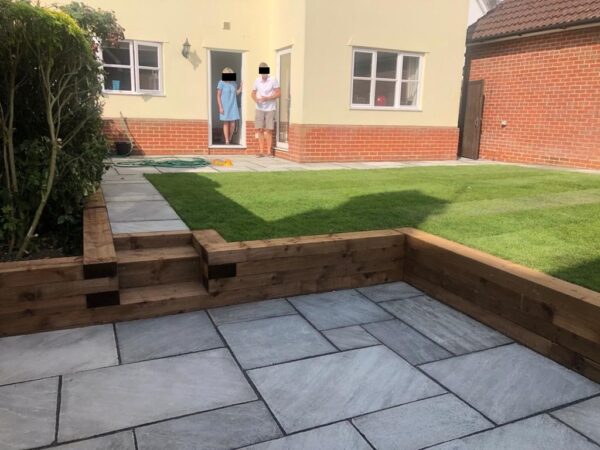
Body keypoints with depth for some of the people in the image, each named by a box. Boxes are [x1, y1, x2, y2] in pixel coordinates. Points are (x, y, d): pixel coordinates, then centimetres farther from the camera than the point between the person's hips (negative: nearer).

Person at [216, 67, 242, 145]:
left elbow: (237, 93, 7)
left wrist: (241, 86, -6)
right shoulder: (221, 83, -6)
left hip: (233, 106, 4)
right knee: (226, 124, 1)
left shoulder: (234, 83, 7)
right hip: (225, 106, -4)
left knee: (233, 124, 3)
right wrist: (220, 107, -13)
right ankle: (227, 141, 8)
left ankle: (230, 140, 20)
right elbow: (218, 96, -7)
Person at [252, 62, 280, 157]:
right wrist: (256, 99, -9)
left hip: (270, 109, -3)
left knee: (269, 130, -1)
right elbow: (253, 93, 14)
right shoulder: (257, 81, 5)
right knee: (259, 130, 3)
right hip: (259, 109, 3)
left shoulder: (273, 80, -5)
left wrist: (267, 98, -18)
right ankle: (261, 151, 11)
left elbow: (278, 93, -6)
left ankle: (269, 151, 7)